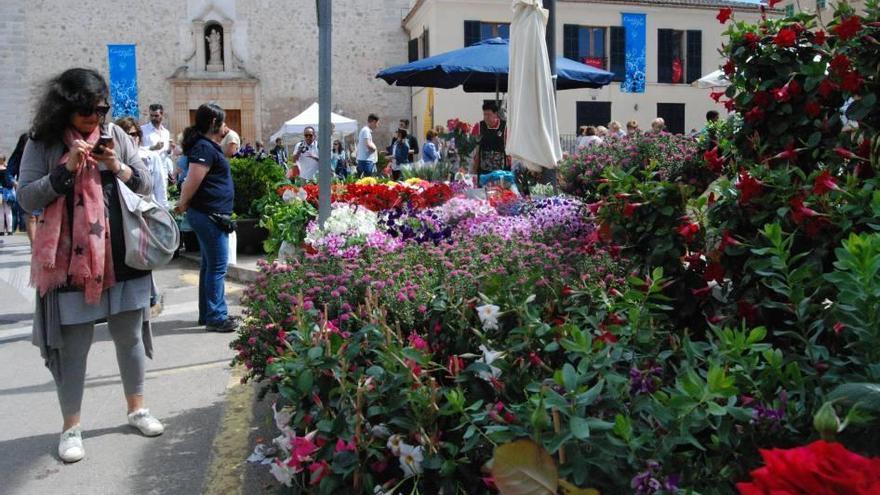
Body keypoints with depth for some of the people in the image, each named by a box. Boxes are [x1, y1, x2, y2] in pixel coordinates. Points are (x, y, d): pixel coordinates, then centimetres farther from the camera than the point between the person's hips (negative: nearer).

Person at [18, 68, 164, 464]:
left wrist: (118, 167, -10)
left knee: (130, 334, 12)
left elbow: (146, 185, 9)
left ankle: (136, 409, 30)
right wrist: (67, 169, -17)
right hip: (72, 261, -3)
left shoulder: (115, 135, 6)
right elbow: (27, 199, -7)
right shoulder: (43, 144, -2)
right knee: (74, 345, 3)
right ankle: (71, 426, 19)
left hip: (122, 256, 3)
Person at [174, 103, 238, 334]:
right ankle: (216, 317, 0)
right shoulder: (204, 148, -15)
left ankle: (207, 314, 25)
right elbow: (192, 182, -19)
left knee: (210, 265, 16)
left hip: (210, 215, 10)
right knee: (218, 267, -5)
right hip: (210, 215, -10)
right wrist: (182, 205, -5)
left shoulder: (209, 146, 15)